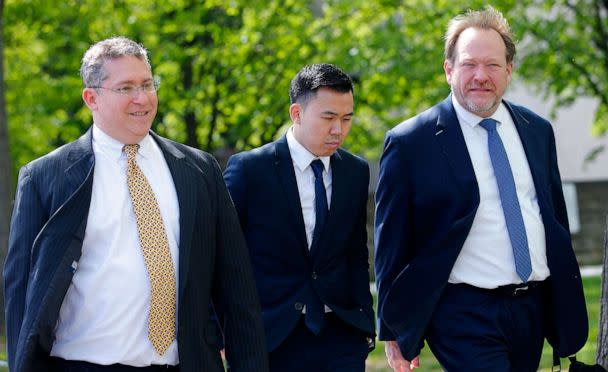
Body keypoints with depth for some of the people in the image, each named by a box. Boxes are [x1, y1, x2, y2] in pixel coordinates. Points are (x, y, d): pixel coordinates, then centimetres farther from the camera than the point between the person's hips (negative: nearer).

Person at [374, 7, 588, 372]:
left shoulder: (537, 131, 11)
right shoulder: (410, 143, -5)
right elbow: (391, 243, -2)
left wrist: (568, 303, 17)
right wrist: (393, 330, 0)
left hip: (534, 310, 6)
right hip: (464, 315, -5)